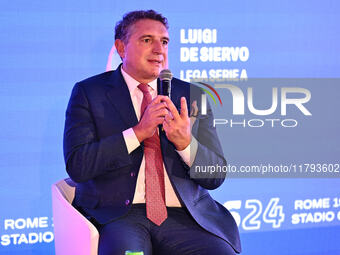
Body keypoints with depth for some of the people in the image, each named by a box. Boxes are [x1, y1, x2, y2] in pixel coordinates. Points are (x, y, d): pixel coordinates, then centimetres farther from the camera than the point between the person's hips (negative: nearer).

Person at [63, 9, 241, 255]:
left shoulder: (192, 97, 14)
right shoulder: (88, 92, 7)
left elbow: (215, 177, 10)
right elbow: (77, 165, -5)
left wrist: (185, 142, -10)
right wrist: (138, 132, -13)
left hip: (182, 216, 3)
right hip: (117, 215, -3)